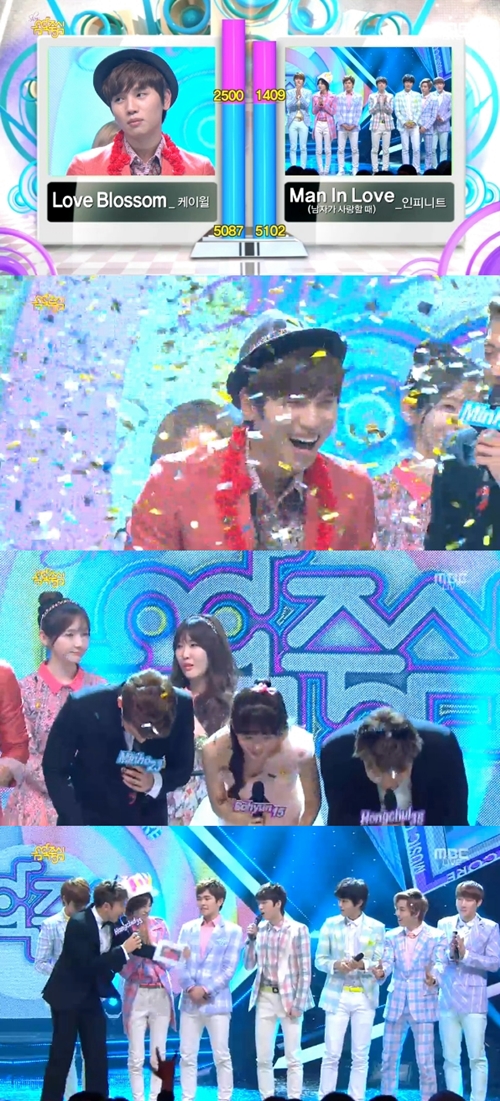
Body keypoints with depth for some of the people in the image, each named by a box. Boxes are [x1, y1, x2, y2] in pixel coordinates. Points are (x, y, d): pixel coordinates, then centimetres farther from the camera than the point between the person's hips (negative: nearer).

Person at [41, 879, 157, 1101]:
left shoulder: (113, 923, -4)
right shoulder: (78, 924, -26)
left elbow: (133, 946, 5)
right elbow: (89, 965, -29)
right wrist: (123, 950, -28)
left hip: (91, 996, 7)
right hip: (67, 995, -7)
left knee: (97, 1056, 6)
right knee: (61, 1055, 1)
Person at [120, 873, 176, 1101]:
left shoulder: (159, 925, 1)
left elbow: (170, 962, -3)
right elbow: (124, 971, -14)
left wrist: (151, 944, -16)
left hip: (161, 995, 3)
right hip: (136, 997, -2)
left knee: (158, 1055, 6)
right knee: (136, 1057, -1)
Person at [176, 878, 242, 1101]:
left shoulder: (232, 931, 0)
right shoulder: (188, 929, 10)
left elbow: (229, 968, -6)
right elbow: (180, 963, 4)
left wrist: (205, 990, -13)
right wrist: (190, 988, -12)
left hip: (217, 1002, -3)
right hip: (189, 1001, 3)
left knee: (221, 1056, 2)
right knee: (187, 1056, 6)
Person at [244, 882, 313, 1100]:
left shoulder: (298, 930, -8)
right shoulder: (260, 929, 5)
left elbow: (305, 971, -8)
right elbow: (249, 965, 11)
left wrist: (298, 1003, -12)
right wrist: (251, 939, -3)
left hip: (289, 998, -5)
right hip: (264, 998, 5)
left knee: (292, 1058, 1)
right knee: (263, 1058, 7)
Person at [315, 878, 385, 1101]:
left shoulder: (377, 928, -1)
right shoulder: (330, 924, 1)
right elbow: (319, 960, 1)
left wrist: (362, 965, -22)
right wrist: (336, 965, -19)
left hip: (365, 997, 0)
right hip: (337, 996, 0)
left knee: (360, 1056, 6)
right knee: (331, 1054, 1)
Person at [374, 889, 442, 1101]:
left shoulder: (435, 937, -5)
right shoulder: (392, 936, 5)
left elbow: (438, 967, -11)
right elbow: (387, 964, -5)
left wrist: (433, 980, -33)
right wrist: (381, 972, -28)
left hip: (422, 1005, -4)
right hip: (396, 1004, 4)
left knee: (425, 1062, -1)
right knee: (389, 1059, 9)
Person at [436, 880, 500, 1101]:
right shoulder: (444, 924, 8)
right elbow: (436, 958, 3)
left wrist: (466, 954, -17)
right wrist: (450, 953, -17)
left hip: (473, 1001, -3)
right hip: (447, 1000, 3)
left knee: (477, 1057, -1)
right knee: (451, 1057, 9)